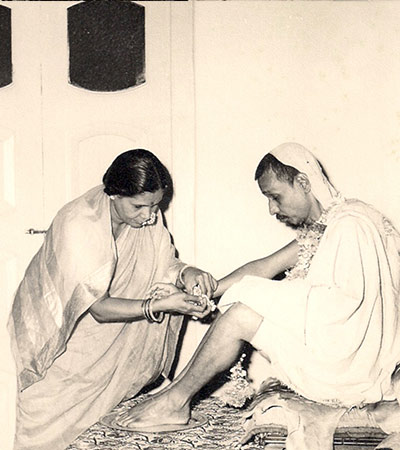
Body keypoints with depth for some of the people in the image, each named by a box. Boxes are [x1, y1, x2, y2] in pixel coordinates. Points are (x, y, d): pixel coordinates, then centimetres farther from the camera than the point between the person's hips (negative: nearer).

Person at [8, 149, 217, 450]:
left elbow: (164, 263, -5)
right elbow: (99, 308, -31)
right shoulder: (78, 225, -31)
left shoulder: (146, 214, -11)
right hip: (55, 327, -7)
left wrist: (185, 273, -27)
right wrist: (158, 305, -40)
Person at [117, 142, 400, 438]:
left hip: (349, 367, -9)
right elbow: (265, 267, 9)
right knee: (242, 308, 5)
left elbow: (344, 302, -26)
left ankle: (175, 401, -3)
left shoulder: (350, 224, -19)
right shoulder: (318, 229, 12)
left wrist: (279, 296, -16)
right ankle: (179, 388, 6)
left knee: (242, 315, -17)